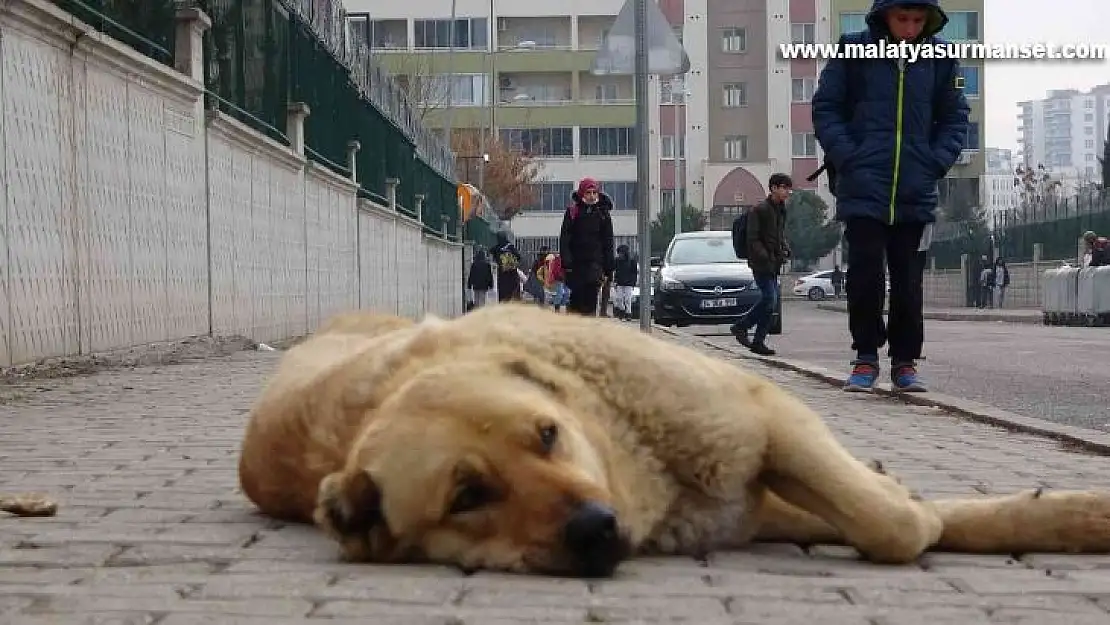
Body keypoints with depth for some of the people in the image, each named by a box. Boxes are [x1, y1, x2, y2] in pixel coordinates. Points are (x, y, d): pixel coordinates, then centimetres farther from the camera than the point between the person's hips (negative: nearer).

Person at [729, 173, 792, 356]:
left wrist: (785, 251, 6)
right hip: (761, 263, -8)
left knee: (769, 300, 7)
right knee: (769, 300, -11)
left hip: (775, 264, 8)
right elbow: (752, 239, -15)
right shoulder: (758, 210, -10)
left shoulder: (781, 210, 16)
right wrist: (765, 257, -22)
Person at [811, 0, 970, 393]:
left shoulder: (940, 59, 4)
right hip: (863, 190, -2)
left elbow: (955, 118, 11)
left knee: (909, 283, 5)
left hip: (916, 194, 2)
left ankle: (905, 361, 16)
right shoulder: (853, 52, -1)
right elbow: (825, 109, 1)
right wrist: (848, 158, -9)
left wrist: (936, 163, -2)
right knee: (865, 276, -3)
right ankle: (866, 358, 10)